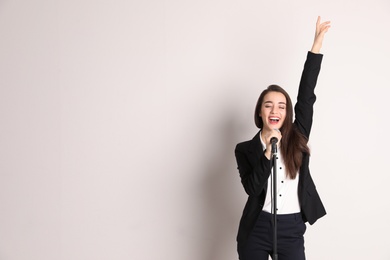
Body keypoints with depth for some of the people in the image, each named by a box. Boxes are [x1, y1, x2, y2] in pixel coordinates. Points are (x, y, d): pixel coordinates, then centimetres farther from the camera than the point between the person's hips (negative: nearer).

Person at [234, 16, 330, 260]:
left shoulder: (297, 138, 3)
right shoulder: (245, 149, 1)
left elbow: (306, 95, -3)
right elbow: (252, 188, -12)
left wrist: (317, 43, -8)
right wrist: (268, 151, -19)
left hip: (292, 231, 1)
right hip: (255, 230, -1)